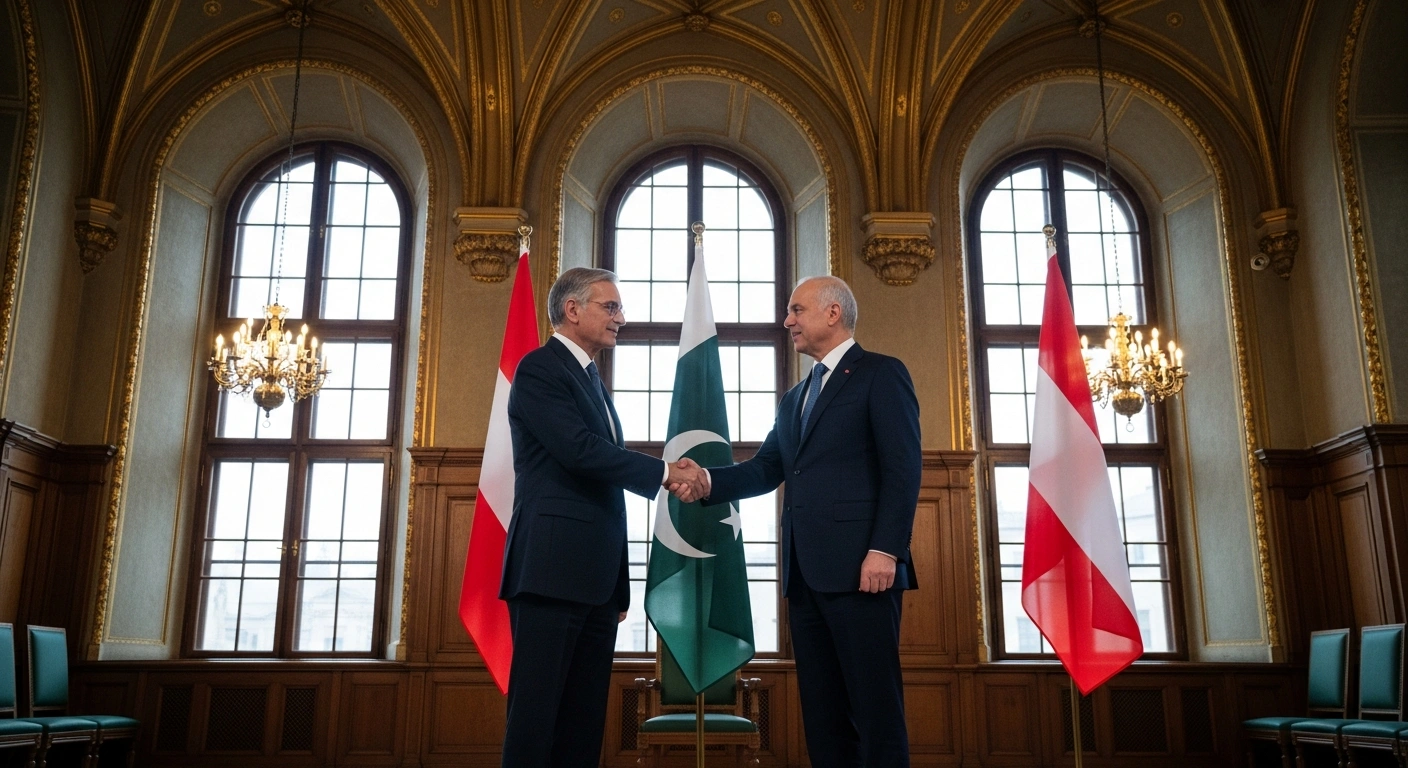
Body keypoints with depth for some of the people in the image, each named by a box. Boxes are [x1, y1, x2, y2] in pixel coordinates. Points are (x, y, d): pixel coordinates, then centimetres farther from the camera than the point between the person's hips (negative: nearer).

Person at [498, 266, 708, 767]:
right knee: (537, 708, -5)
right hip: (552, 570, -9)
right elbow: (579, 448, -19)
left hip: (595, 576, 9)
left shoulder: (591, 381, 22)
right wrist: (665, 473, -11)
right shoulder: (540, 368, -5)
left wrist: (618, 584, 18)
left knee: (585, 715, 10)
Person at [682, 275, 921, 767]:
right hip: (805, 574, 8)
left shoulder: (882, 375, 1)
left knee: (875, 705, -4)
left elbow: (902, 469, -9)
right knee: (821, 709, 10)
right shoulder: (795, 399, 25)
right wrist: (709, 481, -4)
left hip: (859, 567, -7)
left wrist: (885, 549, -19)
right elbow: (765, 469, 14)